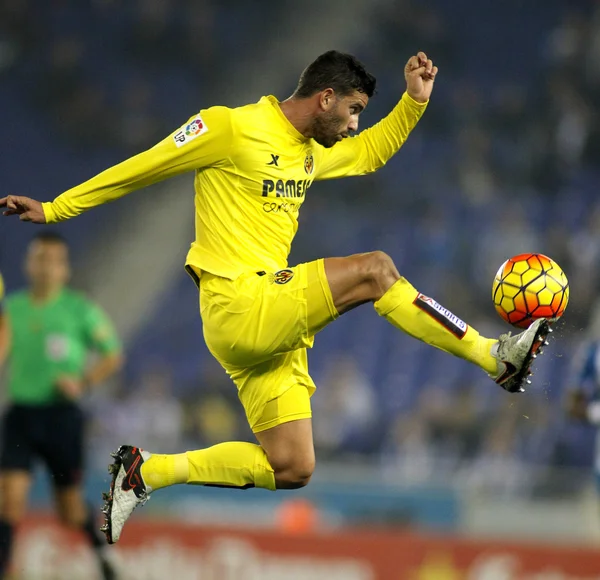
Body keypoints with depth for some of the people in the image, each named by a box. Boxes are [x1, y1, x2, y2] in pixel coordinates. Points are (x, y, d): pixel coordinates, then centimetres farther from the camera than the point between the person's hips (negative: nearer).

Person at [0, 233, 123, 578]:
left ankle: (100, 545, 39)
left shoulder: (81, 310, -2)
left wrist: (84, 382, -11)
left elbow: (113, 355, 5)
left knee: (70, 509, 8)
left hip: (61, 413, -2)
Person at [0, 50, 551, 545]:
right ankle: (494, 357, -10)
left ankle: (147, 471, 12)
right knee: (375, 270, -19)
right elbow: (142, 167, -2)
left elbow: (371, 153, 34)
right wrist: (55, 209, 2)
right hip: (237, 305, -9)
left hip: (272, 323, 9)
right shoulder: (232, 127, -8)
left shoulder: (311, 152, 17)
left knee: (292, 471, 6)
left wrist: (415, 100, 19)